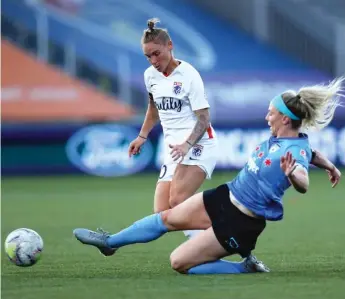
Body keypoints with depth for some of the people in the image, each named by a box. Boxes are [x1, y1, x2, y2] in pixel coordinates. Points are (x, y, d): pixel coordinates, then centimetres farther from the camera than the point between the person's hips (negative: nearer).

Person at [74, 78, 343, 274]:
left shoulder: (294, 151, -28)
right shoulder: (279, 138, -3)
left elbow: (303, 185, -47)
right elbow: (308, 153, 16)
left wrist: (291, 173, -67)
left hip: (240, 224, -8)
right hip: (225, 197, 8)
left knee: (179, 262, -5)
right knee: (167, 218, 16)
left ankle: (247, 268, 2)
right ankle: (109, 242, 34)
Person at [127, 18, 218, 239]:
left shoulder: (188, 75, -11)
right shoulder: (151, 75, 9)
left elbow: (204, 118, -14)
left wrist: (187, 144, -29)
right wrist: (142, 137, 22)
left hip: (198, 146, -7)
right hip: (174, 150, 7)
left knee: (177, 202, -28)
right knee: (162, 214, -7)